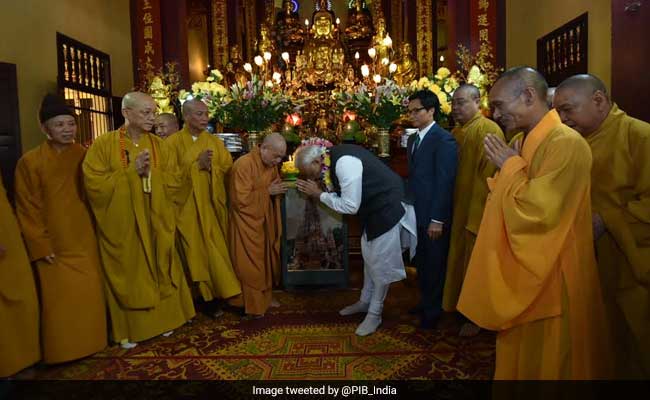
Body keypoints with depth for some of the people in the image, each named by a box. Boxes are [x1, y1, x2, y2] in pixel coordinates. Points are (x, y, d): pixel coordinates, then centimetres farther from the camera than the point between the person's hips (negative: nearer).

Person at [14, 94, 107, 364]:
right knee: (60, 299, 4)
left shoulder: (84, 156, 1)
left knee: (90, 294, 8)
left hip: (84, 239, 3)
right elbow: (27, 209, -4)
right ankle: (62, 352, 21)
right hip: (53, 244, -2)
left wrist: (95, 230, 3)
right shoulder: (30, 162, -7)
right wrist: (40, 245, -8)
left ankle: (90, 342, 26)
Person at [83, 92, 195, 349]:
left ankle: (161, 319, 28)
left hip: (155, 224, 3)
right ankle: (128, 329, 22)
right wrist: (132, 171, -18)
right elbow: (94, 185, -13)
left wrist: (151, 173, -16)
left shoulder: (159, 145, 4)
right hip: (122, 226, -3)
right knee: (128, 276, 7)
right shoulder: (103, 144, -6)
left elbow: (175, 183, 1)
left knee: (158, 272, 11)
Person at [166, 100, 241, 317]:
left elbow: (228, 169, 5)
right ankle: (207, 295, 9)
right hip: (187, 207, -3)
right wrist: (197, 164, -16)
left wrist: (211, 167, -13)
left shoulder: (215, 142, 9)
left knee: (216, 250, 3)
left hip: (212, 205, 3)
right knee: (195, 253, -1)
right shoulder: (173, 142, -1)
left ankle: (212, 294, 15)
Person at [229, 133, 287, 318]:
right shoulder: (243, 165, -22)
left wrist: (280, 189, -7)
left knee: (266, 260, 17)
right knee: (250, 265, 2)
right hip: (247, 222, -8)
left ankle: (265, 296, 32)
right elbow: (240, 199, -25)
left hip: (265, 221, 8)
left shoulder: (272, 164, 2)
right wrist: (267, 191, -21)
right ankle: (252, 305, 16)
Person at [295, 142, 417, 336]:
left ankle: (375, 313, 18)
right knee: (369, 257, 20)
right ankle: (365, 301, 37)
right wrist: (322, 190, -8)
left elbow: (350, 206, -27)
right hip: (372, 210, 10)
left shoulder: (345, 162, -30)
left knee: (380, 262, 3)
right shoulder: (335, 158, 0)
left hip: (387, 210, -10)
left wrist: (319, 194, -18)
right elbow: (343, 195, 8)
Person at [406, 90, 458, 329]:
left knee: (434, 264, 8)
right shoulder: (413, 139, 11)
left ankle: (434, 311, 25)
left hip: (433, 216, -7)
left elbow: (445, 182, -17)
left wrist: (437, 219, -18)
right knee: (421, 262, 18)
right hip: (416, 213, 7)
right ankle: (425, 302, 35)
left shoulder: (444, 140, -14)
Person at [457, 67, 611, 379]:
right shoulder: (525, 142, 8)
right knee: (519, 358, 22)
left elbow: (540, 212, -28)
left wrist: (510, 166, -17)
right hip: (522, 275, 9)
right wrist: (508, 167, 1)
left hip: (550, 282, -9)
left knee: (546, 364, 10)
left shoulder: (566, 143, -21)